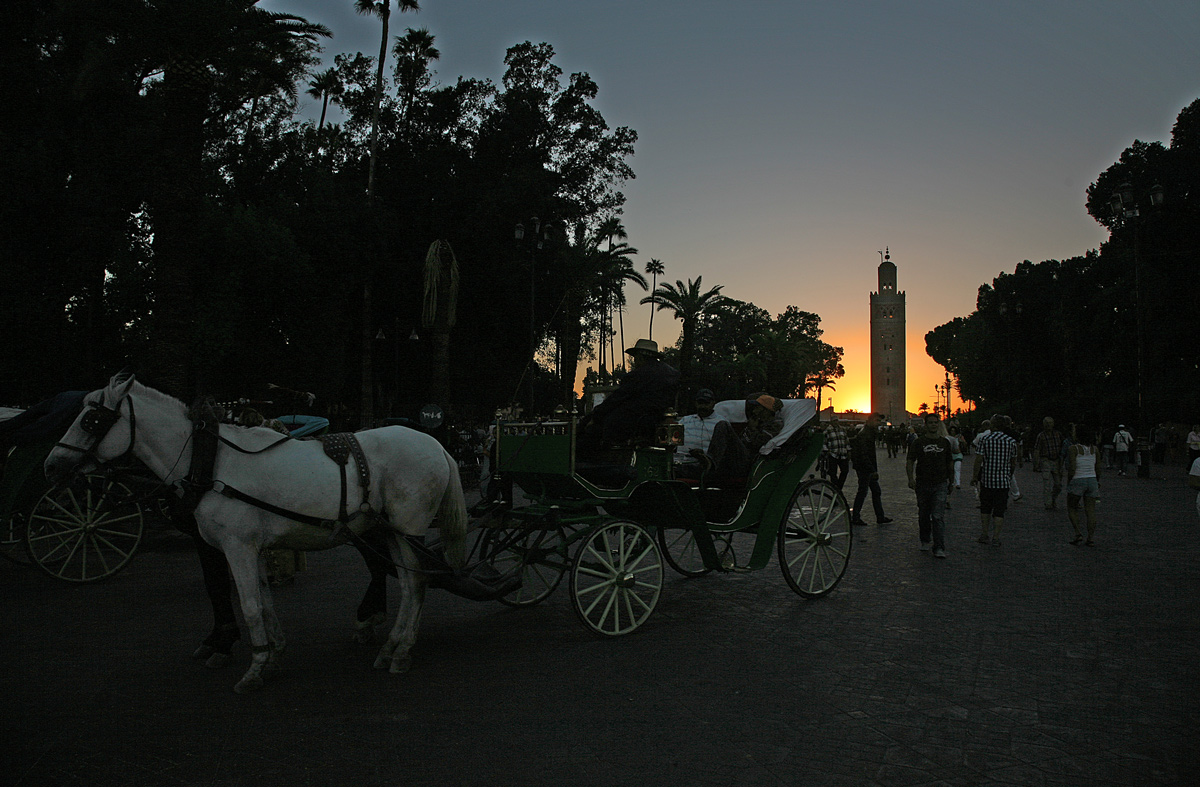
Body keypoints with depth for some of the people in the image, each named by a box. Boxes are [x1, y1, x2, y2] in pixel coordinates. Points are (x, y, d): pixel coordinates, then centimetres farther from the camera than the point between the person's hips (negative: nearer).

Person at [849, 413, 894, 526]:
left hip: (868, 469, 10)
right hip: (864, 469, -10)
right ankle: (855, 518, 6)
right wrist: (873, 470, -24)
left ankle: (880, 517, 16)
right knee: (862, 492, -3)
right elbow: (864, 455, -24)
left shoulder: (870, 433, 15)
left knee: (876, 492, 11)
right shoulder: (864, 435, -18)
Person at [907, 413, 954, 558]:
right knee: (923, 515, 12)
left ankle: (939, 548, -10)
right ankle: (924, 541, 31)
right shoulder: (918, 442, 1)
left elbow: (950, 463, 17)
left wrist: (951, 482, 18)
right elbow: (910, 461, -5)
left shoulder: (945, 442, 8)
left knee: (938, 517, -9)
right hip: (923, 484, 0)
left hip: (940, 485, 0)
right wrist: (911, 478, -19)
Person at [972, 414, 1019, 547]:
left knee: (985, 507, 13)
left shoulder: (985, 440, -7)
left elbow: (978, 460, -9)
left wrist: (975, 476, 1)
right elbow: (1013, 463, 8)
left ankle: (985, 535, 15)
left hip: (987, 479, -1)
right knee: (999, 509, 4)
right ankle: (995, 537, 2)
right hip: (1003, 481, 1)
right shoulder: (1011, 441, 0)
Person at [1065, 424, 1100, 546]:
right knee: (1090, 511, 5)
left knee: (1072, 508, 12)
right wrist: (1098, 483, 19)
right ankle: (1090, 538, 2)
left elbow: (1072, 469, -16)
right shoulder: (1095, 449, 4)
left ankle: (1078, 533, -3)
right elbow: (1098, 468, 7)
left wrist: (1068, 484, -6)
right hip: (1092, 480, 4)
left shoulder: (1073, 449, -11)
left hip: (1077, 481, -4)